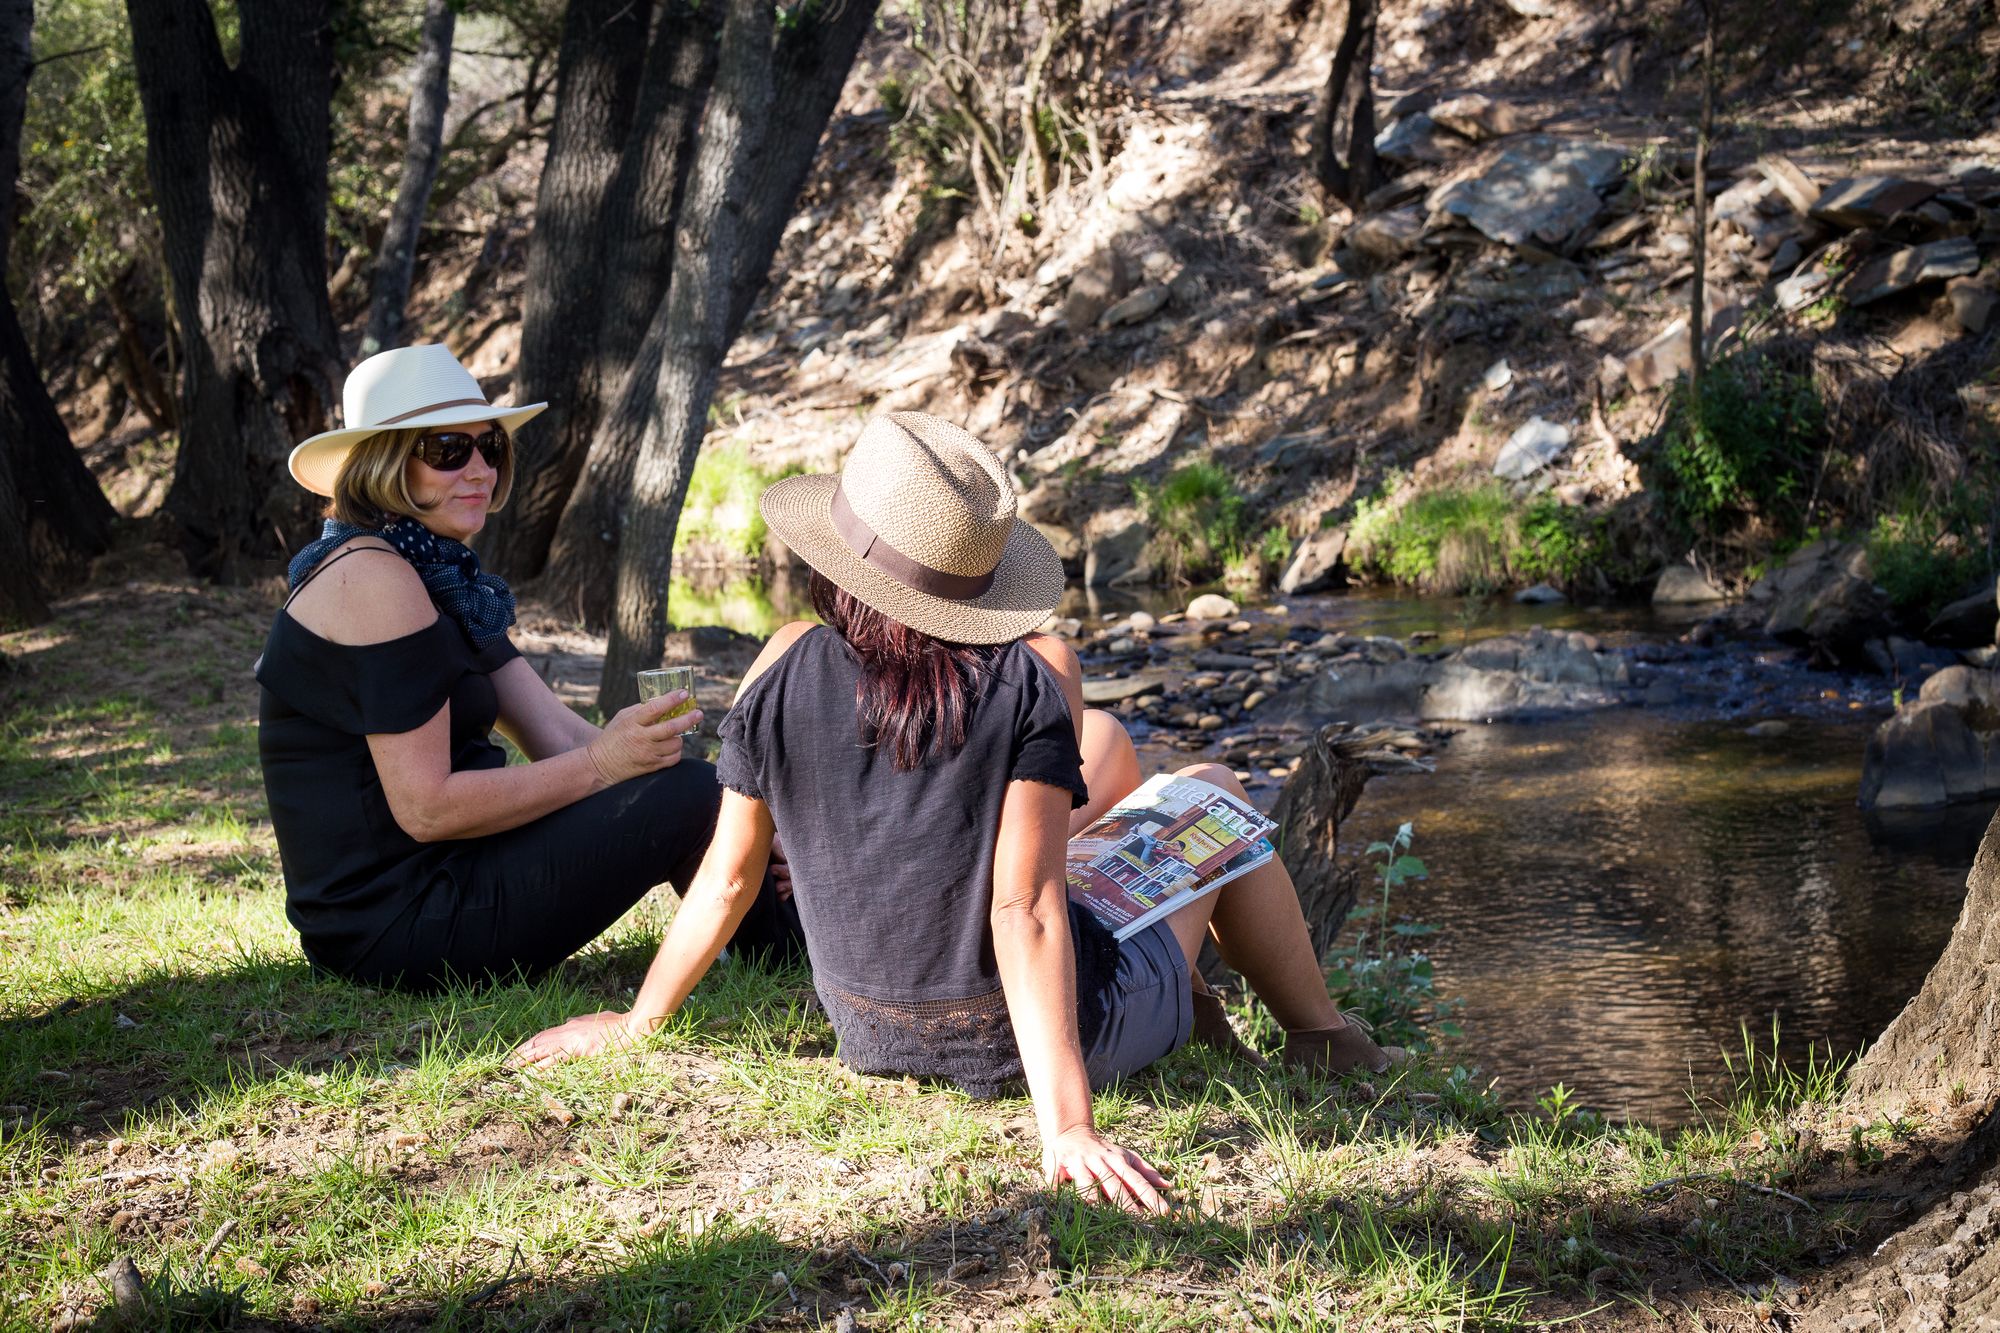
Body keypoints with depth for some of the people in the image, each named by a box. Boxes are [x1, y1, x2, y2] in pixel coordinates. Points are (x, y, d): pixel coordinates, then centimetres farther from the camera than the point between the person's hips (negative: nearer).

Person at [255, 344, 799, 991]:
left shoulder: (445, 578, 14)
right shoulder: (375, 580, -17)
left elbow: (559, 736, 7)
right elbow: (426, 808, -21)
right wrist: (601, 763, -19)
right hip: (397, 929, -10)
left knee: (673, 777, 12)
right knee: (683, 793, -12)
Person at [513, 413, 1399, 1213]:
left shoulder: (784, 673, -13)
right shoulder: (1035, 674, -22)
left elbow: (728, 878, -5)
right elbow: (1025, 909, -27)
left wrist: (634, 1024, 10)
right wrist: (1065, 1125, -27)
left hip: (872, 1039, 5)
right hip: (1037, 1035, -5)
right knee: (1214, 789, 21)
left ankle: (1183, 1005, 45)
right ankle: (1323, 1041, 36)